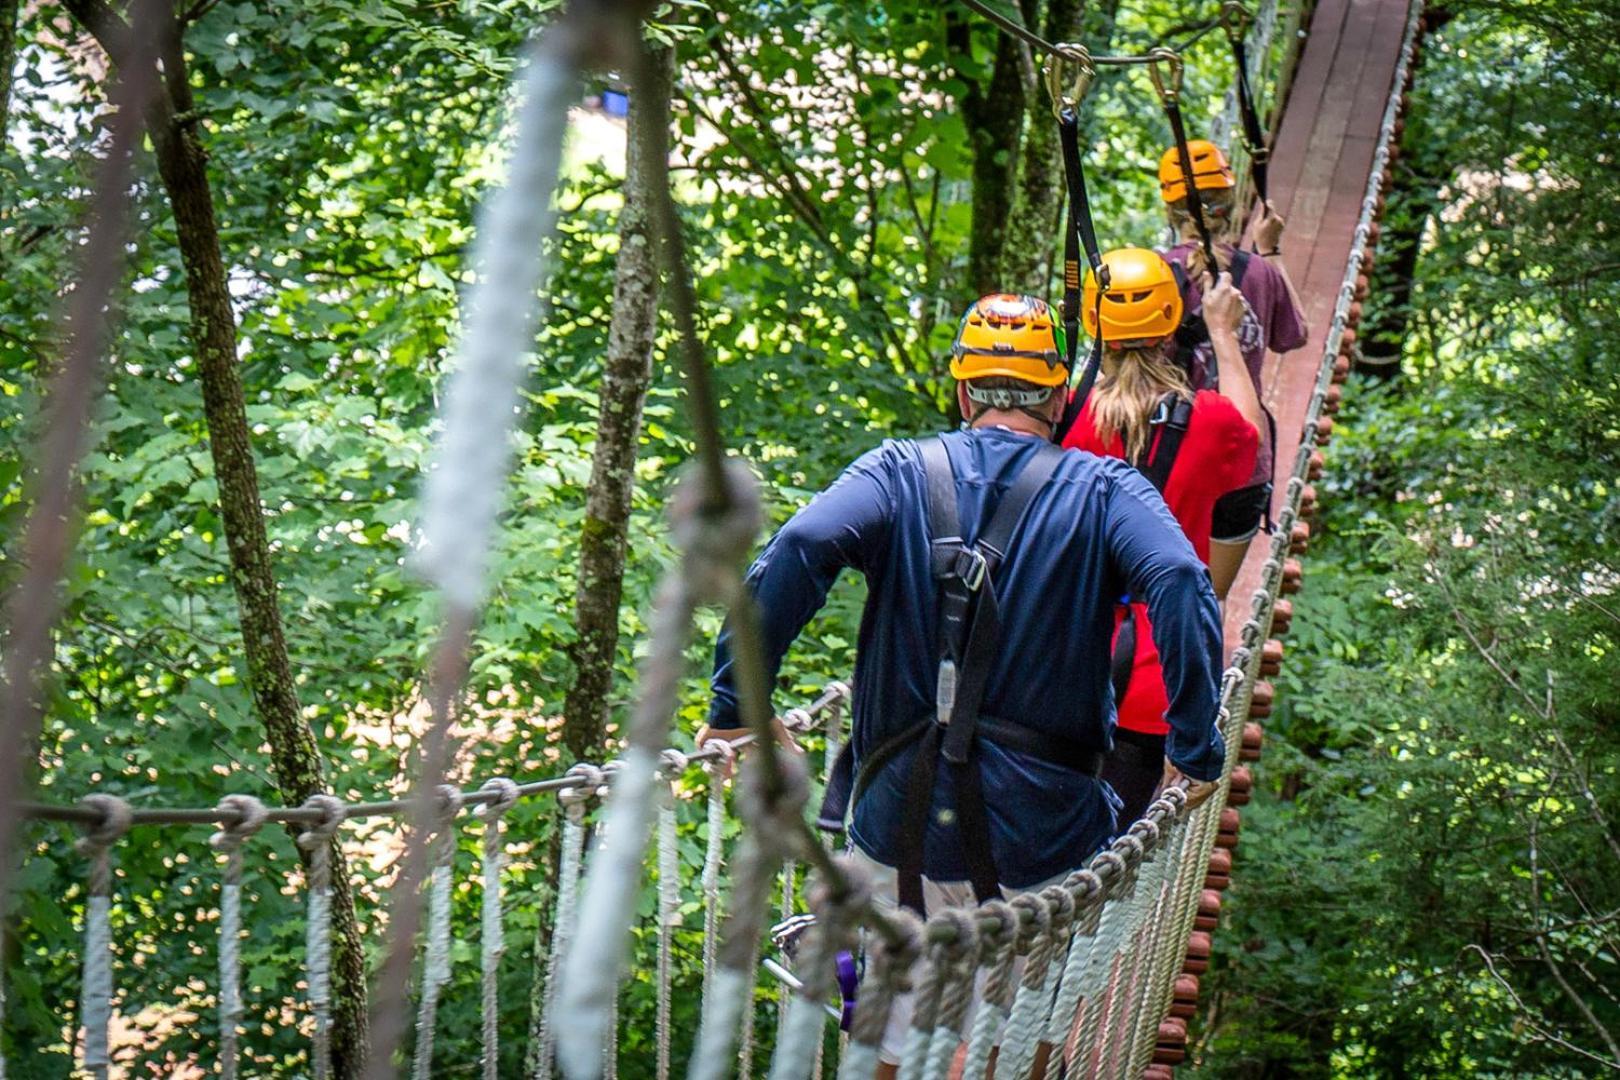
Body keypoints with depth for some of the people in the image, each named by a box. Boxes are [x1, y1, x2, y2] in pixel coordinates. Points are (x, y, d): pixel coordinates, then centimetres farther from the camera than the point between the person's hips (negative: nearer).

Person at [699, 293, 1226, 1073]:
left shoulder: (899, 473, 2)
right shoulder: (1103, 490, 0)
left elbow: (799, 551, -16)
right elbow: (1180, 584, -17)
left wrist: (733, 705, -11)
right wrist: (1196, 753, -13)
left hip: (900, 831, 1)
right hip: (1040, 840, -1)